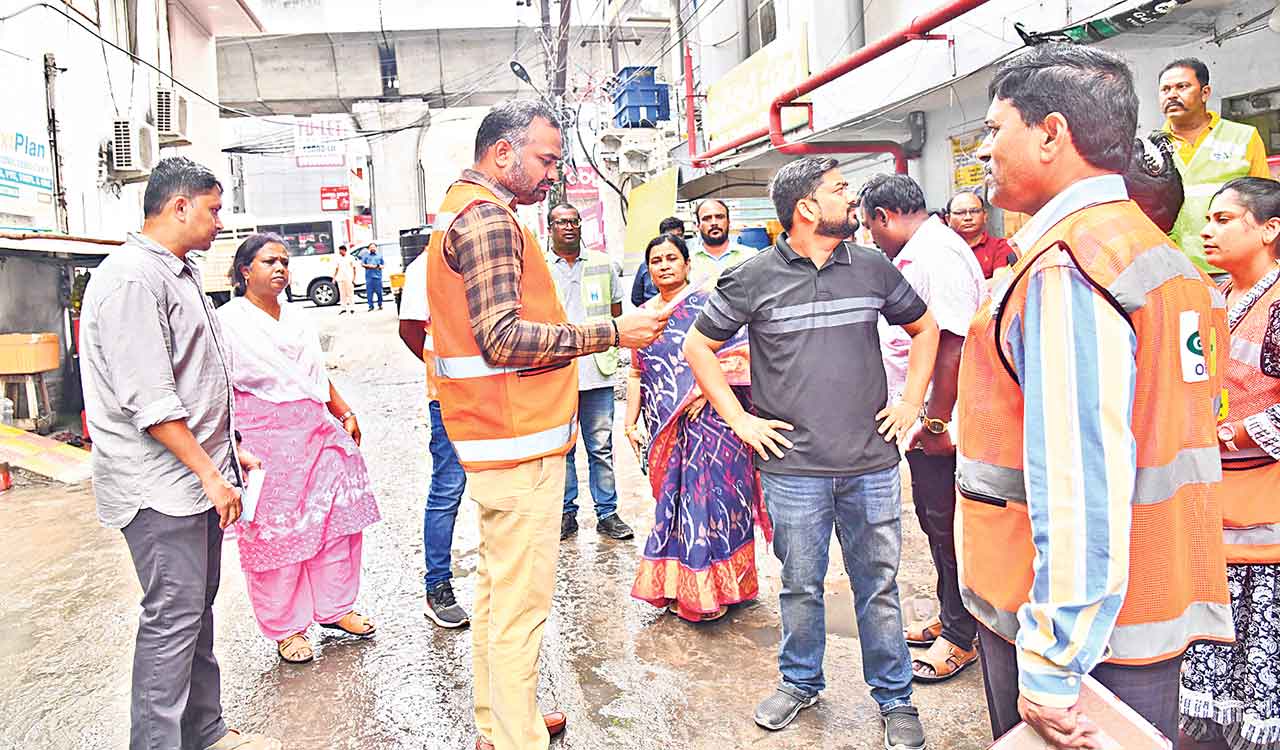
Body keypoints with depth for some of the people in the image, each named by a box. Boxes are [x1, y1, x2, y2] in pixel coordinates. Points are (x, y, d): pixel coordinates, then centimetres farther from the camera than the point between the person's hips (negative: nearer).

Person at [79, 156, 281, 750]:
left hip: (195, 474, 10)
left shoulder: (180, 273, 16)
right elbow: (149, 401, -22)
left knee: (198, 607, 16)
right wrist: (209, 473, -20)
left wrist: (227, 450, 22)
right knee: (172, 616, -4)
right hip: (160, 483, -10)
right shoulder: (132, 279, -17)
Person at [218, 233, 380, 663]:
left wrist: (345, 414, 17)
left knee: (338, 520, 9)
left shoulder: (296, 318, 18)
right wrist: (235, 447, -16)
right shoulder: (227, 322, -4)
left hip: (320, 433, 7)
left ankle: (334, 607, 26)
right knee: (276, 534, 1)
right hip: (266, 441, -7)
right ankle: (286, 629, 17)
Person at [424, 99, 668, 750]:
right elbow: (502, 338, -23)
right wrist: (611, 332, -21)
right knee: (522, 599, -3)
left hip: (495, 439, 11)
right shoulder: (487, 215, -14)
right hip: (518, 440, -11)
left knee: (498, 585, 18)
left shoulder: (465, 209, 20)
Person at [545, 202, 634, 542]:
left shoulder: (603, 264, 11)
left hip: (597, 372, 1)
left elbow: (616, 312, 19)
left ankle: (607, 514, 14)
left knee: (601, 447, 5)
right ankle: (566, 513, 18)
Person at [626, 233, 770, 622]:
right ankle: (677, 586, 21)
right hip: (666, 429, 5)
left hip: (708, 420, -5)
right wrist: (631, 421, 10)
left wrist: (705, 387, -19)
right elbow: (636, 374, 16)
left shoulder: (707, 304, -3)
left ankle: (711, 589, 10)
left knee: (708, 498, -2)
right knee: (674, 500, 10)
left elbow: (739, 354, -10)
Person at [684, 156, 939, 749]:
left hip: (871, 463, 2)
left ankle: (896, 700, 29)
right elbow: (697, 348, 5)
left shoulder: (874, 268, 5)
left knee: (878, 585, 11)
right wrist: (739, 419, -1)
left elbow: (925, 327, 19)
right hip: (793, 468, -2)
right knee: (801, 586, 13)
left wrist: (910, 401, 10)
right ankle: (799, 682, 36)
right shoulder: (752, 278, -4)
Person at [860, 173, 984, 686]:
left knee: (948, 529, 3)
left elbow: (951, 344, -26)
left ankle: (959, 638, 18)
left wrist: (936, 423, -24)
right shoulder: (915, 253, 15)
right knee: (934, 522, 20)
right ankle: (947, 616, 36)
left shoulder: (937, 254, -19)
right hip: (922, 421, 10)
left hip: (938, 426, -10)